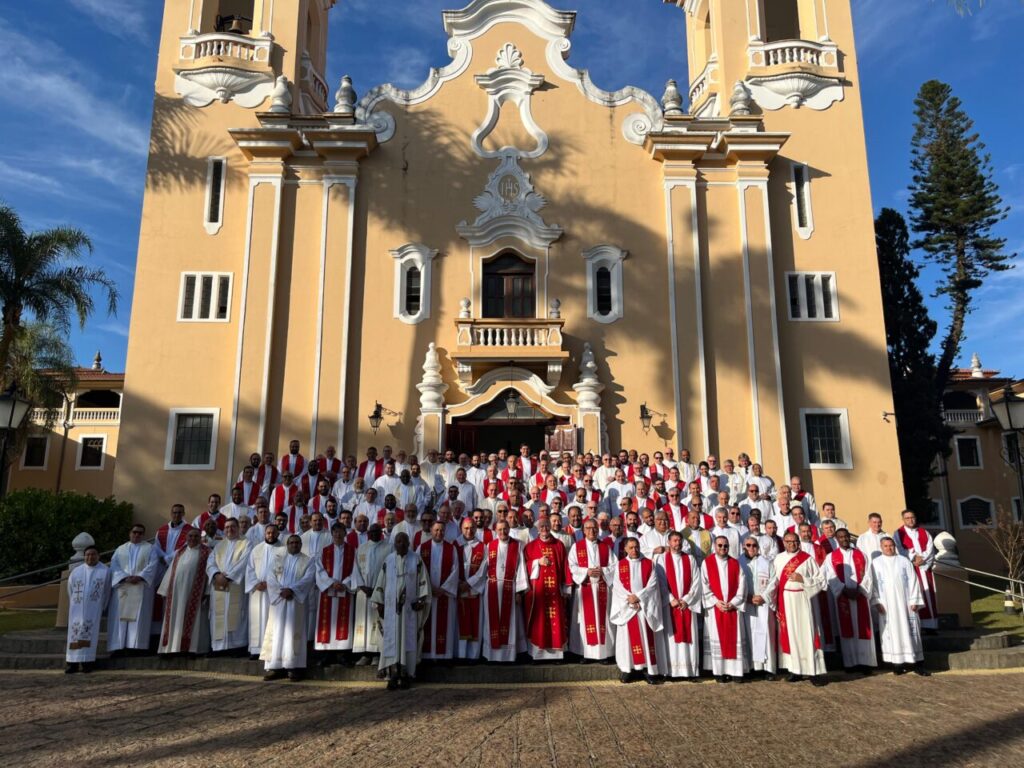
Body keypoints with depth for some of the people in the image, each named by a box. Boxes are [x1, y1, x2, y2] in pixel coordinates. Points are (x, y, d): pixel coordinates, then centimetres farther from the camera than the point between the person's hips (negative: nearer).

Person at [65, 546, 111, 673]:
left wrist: (101, 609, 7)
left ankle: (86, 663, -6)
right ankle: (73, 663, 0)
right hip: (77, 609, 2)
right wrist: (73, 608, 15)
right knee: (75, 633, -3)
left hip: (93, 609, -2)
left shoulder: (105, 571, 2)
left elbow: (106, 593, 6)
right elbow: (70, 593, 16)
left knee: (90, 633, -7)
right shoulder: (76, 572, 8)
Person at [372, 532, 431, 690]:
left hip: (409, 607, -1)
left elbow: (423, 581, 0)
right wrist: (379, 603, 4)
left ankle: (405, 675, 6)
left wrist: (421, 600, -8)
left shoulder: (416, 559, 1)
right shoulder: (388, 560, 6)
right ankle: (393, 675, 0)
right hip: (391, 607, 1)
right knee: (392, 638, -2)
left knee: (408, 638, 0)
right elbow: (381, 582, 8)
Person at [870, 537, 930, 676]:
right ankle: (897, 663, 5)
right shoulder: (876, 563, 6)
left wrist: (914, 601, -4)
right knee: (891, 632, 0)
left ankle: (918, 664, 5)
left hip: (905, 603, 1)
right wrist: (876, 601, -6)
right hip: (887, 605, 0)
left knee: (910, 632, 1)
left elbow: (913, 581, 4)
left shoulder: (904, 561, 8)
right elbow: (873, 583, 3)